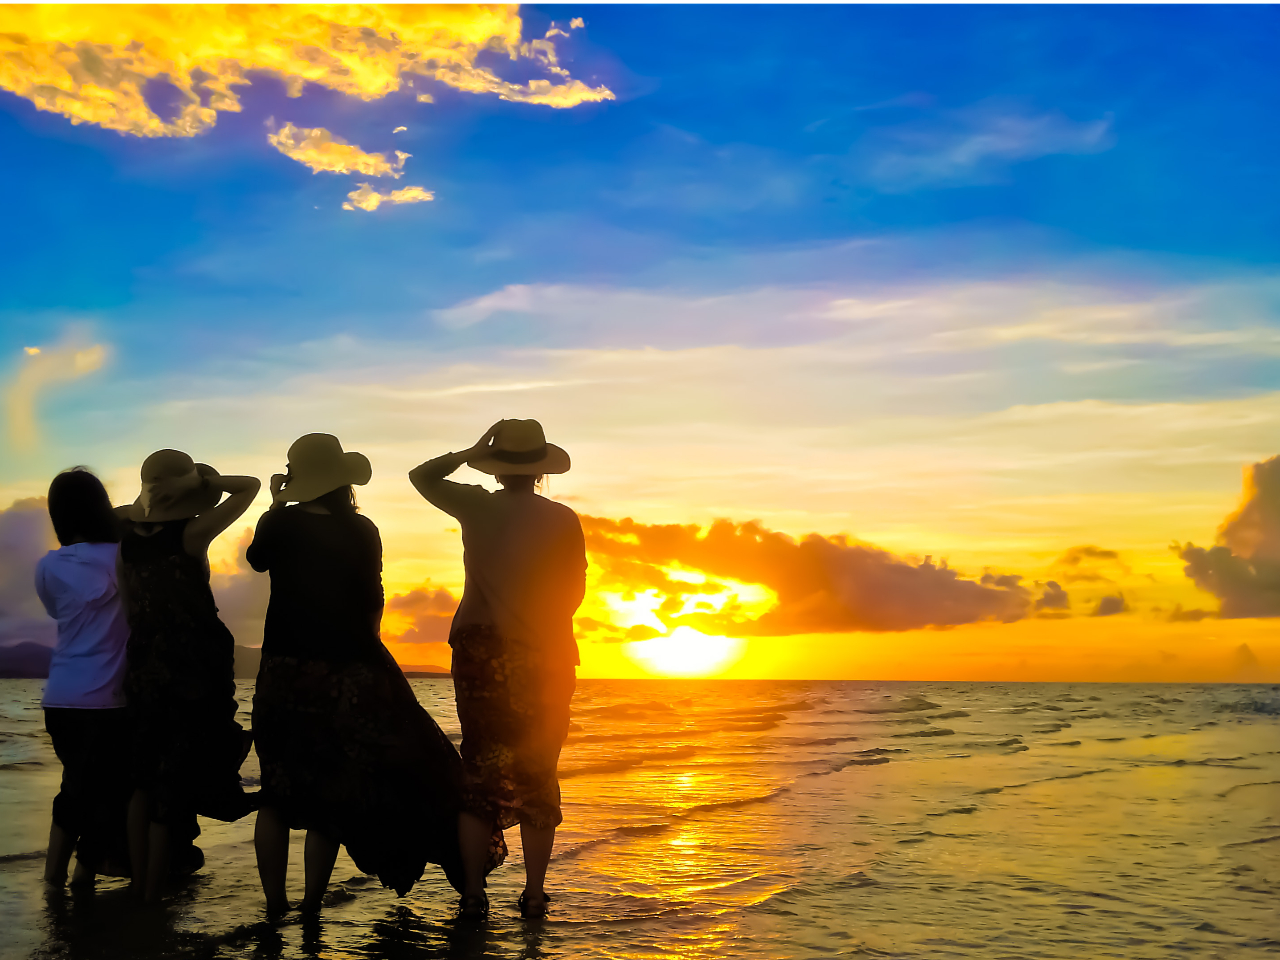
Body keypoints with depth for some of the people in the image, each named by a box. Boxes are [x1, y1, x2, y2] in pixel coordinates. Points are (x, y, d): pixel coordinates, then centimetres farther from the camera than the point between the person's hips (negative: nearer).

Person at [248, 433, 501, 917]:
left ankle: (274, 902, 13)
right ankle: (311, 904, 8)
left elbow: (256, 558, 17)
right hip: (346, 670, -1)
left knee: (278, 790, 12)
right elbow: (371, 602, 0)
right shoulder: (361, 531, -6)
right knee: (332, 790, 9)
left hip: (284, 670, 2)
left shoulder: (280, 522, -4)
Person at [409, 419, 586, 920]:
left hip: (481, 649, 1)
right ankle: (534, 895, 10)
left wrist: (470, 453, 9)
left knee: (479, 768, 8)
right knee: (537, 775, 7)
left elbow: (421, 476, 13)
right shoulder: (561, 519, -5)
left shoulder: (476, 507, -3)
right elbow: (575, 591, 2)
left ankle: (473, 893, 6)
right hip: (544, 656, -1)